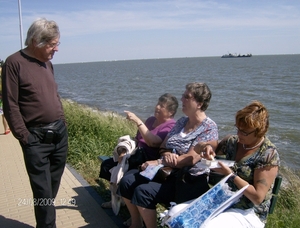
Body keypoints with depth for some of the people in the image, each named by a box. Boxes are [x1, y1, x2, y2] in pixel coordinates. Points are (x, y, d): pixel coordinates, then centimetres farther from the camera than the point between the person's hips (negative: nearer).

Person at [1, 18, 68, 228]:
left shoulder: (47, 63, 11)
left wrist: (62, 122, 12)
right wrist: (24, 137, -13)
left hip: (60, 133, 7)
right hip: (37, 138, -6)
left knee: (53, 188, 16)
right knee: (43, 191, 1)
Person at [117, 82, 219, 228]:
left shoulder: (209, 127, -12)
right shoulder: (182, 121, 11)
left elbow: (191, 159, -21)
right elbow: (163, 146, 12)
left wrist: (158, 162, -19)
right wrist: (166, 154, -13)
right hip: (166, 172, 8)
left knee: (143, 191, -26)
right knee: (127, 181, -5)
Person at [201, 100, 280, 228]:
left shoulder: (268, 154, -15)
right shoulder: (233, 141, 0)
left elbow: (258, 197, -17)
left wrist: (231, 174, -21)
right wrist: (209, 152, -6)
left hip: (248, 213, -5)